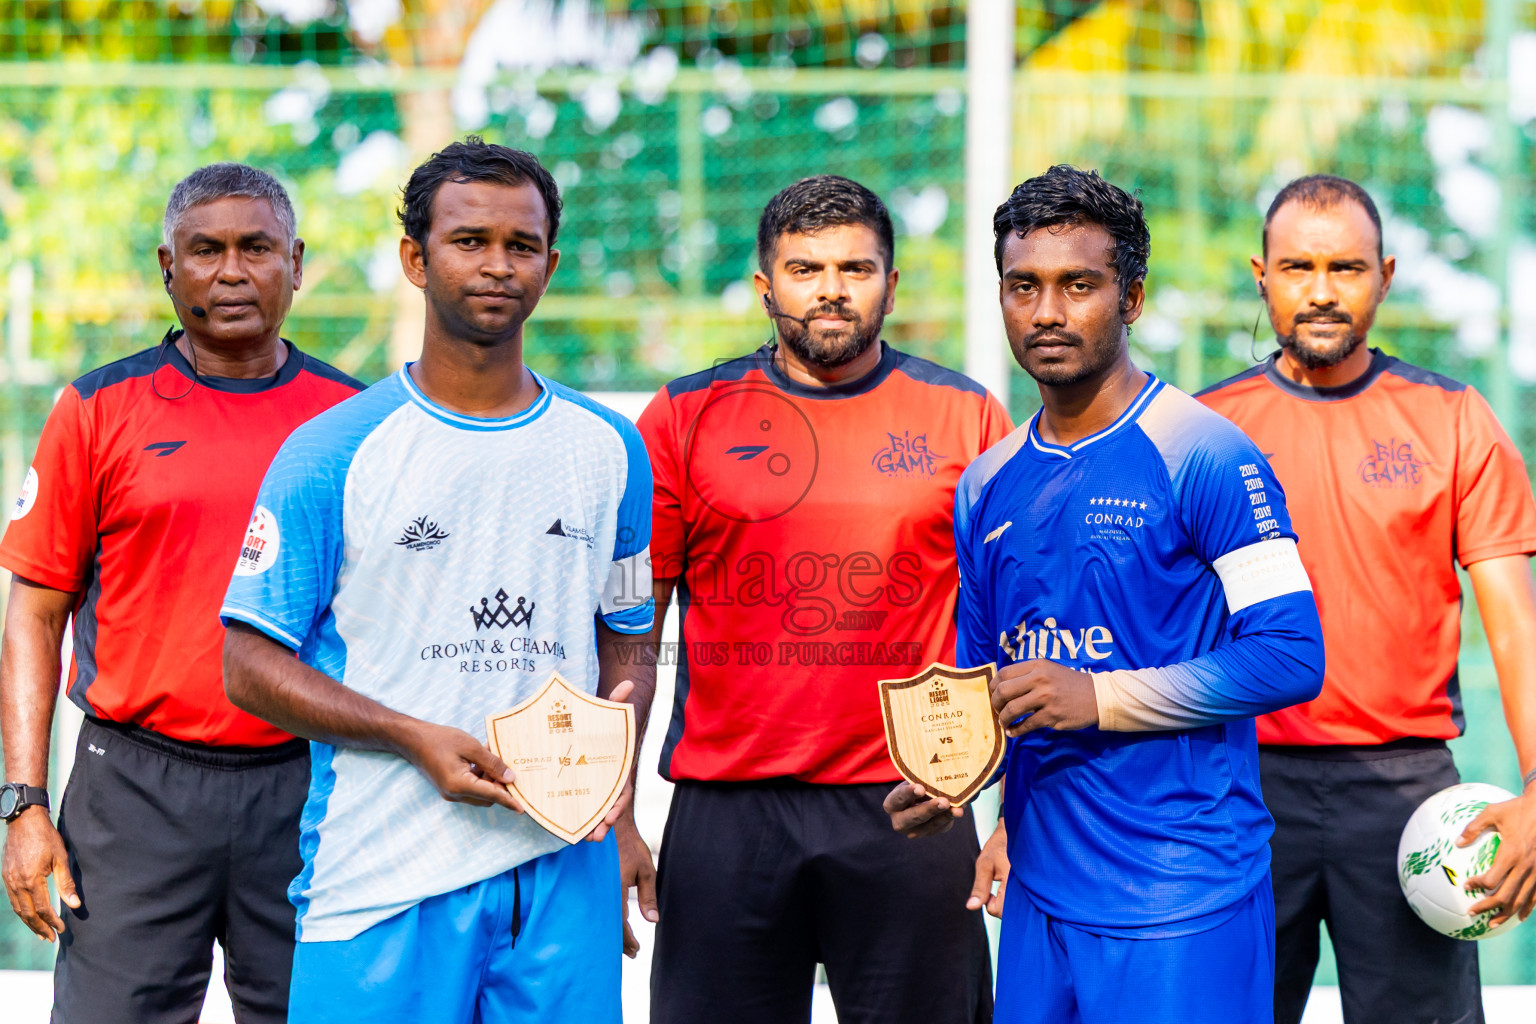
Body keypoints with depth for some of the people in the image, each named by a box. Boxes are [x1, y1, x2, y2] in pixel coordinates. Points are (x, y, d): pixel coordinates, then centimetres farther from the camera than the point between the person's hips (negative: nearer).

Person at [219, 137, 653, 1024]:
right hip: (383, 877, -3)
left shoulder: (608, 450, 11)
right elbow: (252, 663, -3)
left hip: (564, 868, 3)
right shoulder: (333, 453, -1)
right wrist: (417, 739, -14)